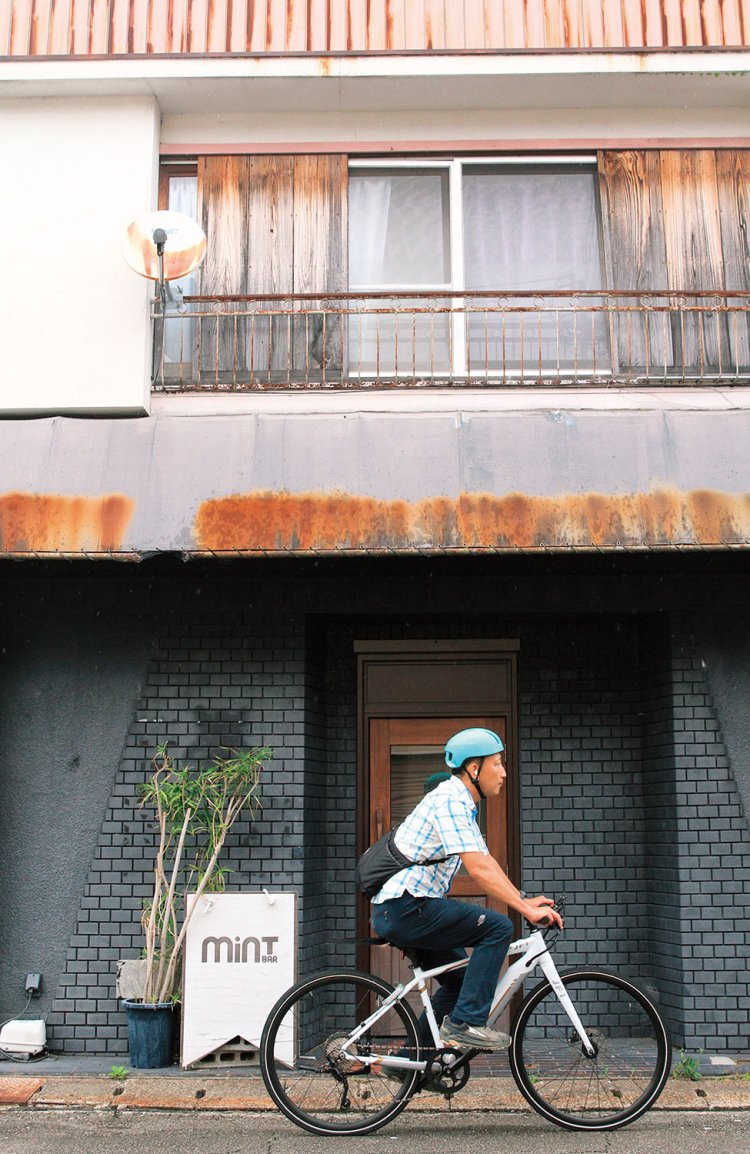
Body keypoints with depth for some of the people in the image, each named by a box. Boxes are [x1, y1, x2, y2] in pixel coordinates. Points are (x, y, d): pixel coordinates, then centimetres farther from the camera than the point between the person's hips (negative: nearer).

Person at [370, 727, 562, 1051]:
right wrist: (528, 911, -24)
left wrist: (524, 899, 10)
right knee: (498, 927, -14)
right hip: (404, 906, -10)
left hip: (399, 910, 10)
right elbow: (478, 869, -24)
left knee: (462, 976, 17)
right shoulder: (450, 800, -16)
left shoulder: (463, 804, 17)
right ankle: (466, 1022, -12)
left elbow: (487, 862, 20)